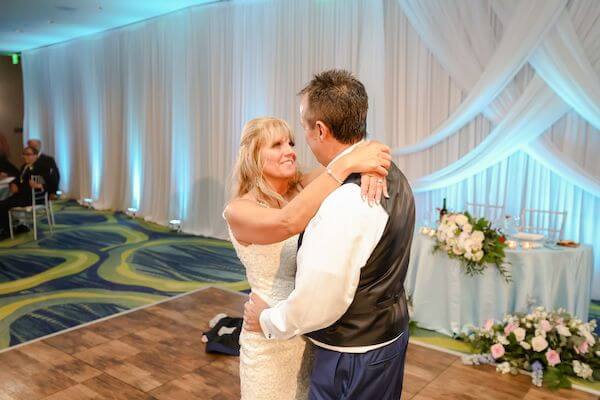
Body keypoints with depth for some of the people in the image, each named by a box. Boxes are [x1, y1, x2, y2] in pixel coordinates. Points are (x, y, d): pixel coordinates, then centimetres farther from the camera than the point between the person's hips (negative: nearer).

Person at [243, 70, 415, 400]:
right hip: (392, 335, 9)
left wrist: (267, 320, -8)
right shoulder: (394, 177, -1)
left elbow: (316, 306, -26)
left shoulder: (343, 202, -31)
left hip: (352, 357, -8)